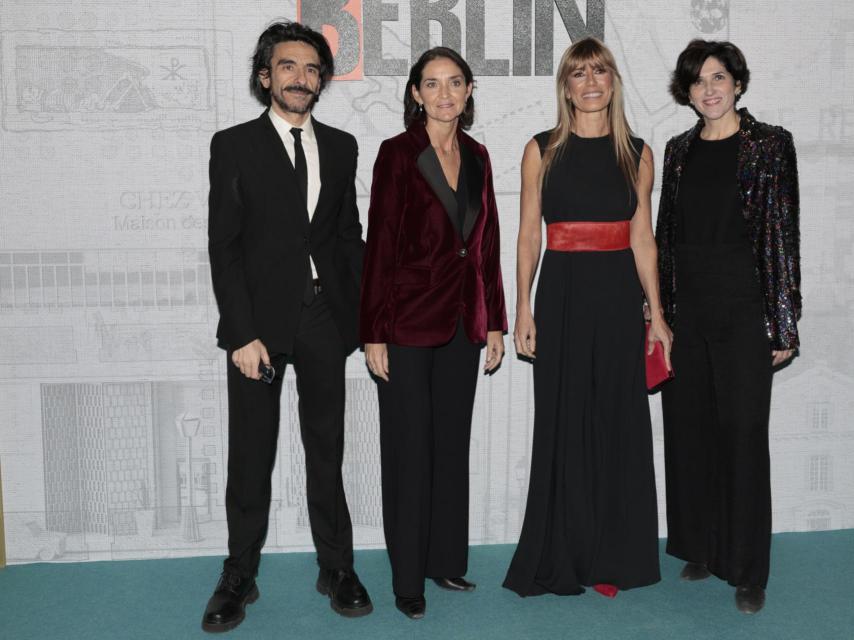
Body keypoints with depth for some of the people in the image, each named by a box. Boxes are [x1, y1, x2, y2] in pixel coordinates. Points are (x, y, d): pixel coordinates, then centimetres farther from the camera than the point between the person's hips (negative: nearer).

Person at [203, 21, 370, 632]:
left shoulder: (341, 146, 10)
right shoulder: (234, 146, -1)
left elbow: (350, 235, 12)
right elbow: (224, 248, -5)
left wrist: (366, 311, 4)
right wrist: (242, 333, -12)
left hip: (326, 317, 3)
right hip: (261, 318, -2)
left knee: (327, 449, 11)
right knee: (252, 456, 6)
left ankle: (337, 568, 22)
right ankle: (240, 576, 20)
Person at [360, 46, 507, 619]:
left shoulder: (477, 156, 9)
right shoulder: (398, 153, -7)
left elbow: (487, 244, 11)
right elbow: (380, 245, -10)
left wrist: (494, 322, 9)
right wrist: (374, 334, -13)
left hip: (462, 322, 5)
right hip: (409, 320, -5)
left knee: (452, 443, 14)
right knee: (410, 449, 3)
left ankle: (446, 558, 28)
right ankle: (408, 578, 16)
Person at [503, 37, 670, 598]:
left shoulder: (637, 153, 7)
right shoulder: (542, 151, 3)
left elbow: (643, 238, 7)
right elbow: (529, 235, 3)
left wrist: (656, 313, 3)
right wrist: (524, 309, -5)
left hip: (618, 297, 2)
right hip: (561, 294, -1)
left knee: (618, 420, 5)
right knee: (563, 421, 3)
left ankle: (614, 555, 20)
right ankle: (564, 556, 17)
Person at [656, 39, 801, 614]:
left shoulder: (770, 145, -3)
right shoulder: (679, 151, 10)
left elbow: (783, 235, -6)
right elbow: (666, 233, 12)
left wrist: (783, 324, -9)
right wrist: (658, 310, 9)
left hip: (742, 307, -4)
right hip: (686, 307, 5)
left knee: (743, 434, 0)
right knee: (689, 430, 9)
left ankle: (748, 571, 13)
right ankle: (701, 548, 26)